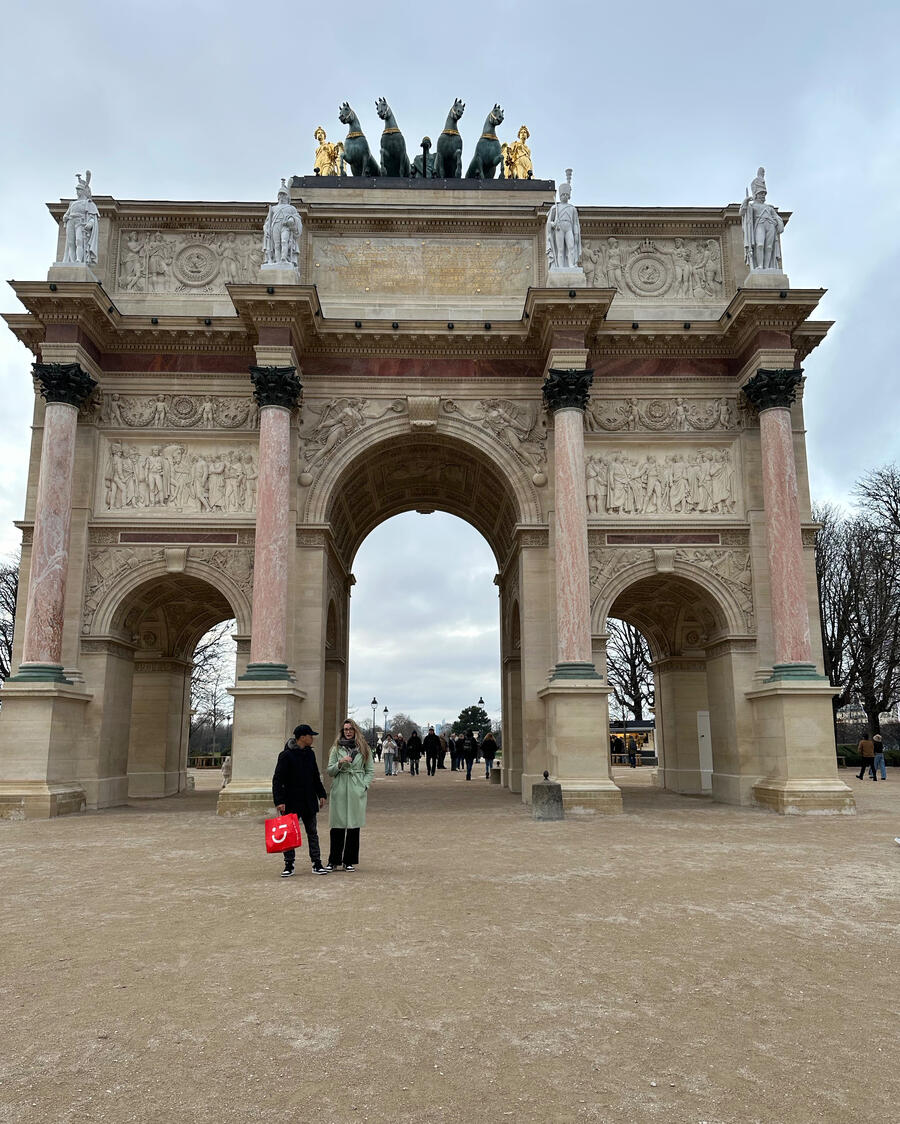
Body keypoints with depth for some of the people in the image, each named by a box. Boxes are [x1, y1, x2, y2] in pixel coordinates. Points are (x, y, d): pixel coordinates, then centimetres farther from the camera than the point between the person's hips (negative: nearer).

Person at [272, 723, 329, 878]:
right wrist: (279, 801, -18)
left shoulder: (310, 754, 9)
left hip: (309, 801, 6)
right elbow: (278, 779, -13)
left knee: (312, 833, 9)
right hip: (291, 802, -6)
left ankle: (317, 864, 15)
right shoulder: (286, 755, -12)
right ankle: (289, 865, 14)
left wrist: (321, 794, 14)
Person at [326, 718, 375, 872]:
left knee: (354, 826, 2)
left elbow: (370, 771, 10)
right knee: (337, 826, -1)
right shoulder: (337, 748, 8)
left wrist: (364, 786, -3)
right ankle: (334, 860, 10)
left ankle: (349, 861, 12)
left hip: (357, 791, 0)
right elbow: (330, 771, 6)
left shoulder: (364, 748, 8)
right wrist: (340, 763, -11)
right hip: (339, 791, 0)